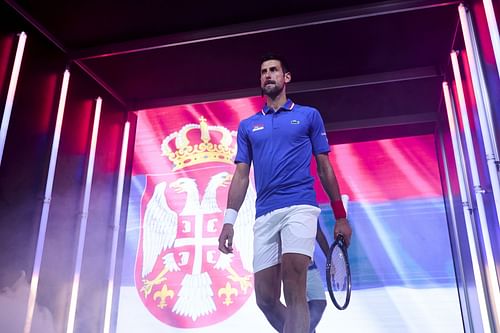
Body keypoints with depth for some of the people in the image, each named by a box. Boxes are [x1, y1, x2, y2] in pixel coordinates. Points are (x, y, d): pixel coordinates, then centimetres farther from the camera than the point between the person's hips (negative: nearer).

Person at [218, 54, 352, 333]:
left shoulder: (309, 115, 12)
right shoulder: (247, 125, 19)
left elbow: (325, 168, 12)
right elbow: (241, 176, 14)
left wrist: (341, 216, 10)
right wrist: (229, 220, 4)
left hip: (300, 206, -3)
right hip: (264, 215, 4)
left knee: (294, 293, -18)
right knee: (265, 298, 2)